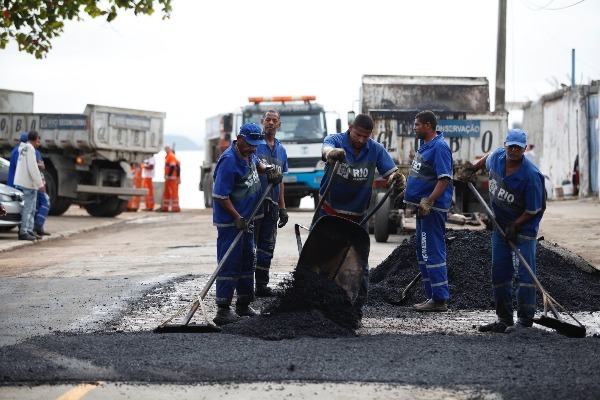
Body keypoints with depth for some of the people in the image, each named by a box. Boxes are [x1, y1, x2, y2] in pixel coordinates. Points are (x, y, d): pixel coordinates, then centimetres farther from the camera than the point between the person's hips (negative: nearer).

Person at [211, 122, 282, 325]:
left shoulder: (248, 153, 5)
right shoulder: (229, 161, -22)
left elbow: (256, 163, 32)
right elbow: (220, 196, -23)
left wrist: (268, 170, 12)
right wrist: (237, 218, -22)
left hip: (246, 219, 10)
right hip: (230, 221, -10)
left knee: (248, 261, 16)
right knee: (229, 264, -10)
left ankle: (244, 305, 27)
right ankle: (223, 310, -9)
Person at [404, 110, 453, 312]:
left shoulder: (439, 147, -16)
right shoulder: (424, 144, 15)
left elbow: (445, 178, -23)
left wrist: (428, 201, -27)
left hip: (433, 208, -11)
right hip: (423, 206, 11)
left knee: (432, 252, -10)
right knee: (423, 252, 14)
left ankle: (440, 299, -7)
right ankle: (432, 296, 20)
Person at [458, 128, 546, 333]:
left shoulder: (530, 175, -24)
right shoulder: (497, 156, -6)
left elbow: (533, 210, -18)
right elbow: (487, 159, 22)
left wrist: (516, 225, -20)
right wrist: (471, 169, 17)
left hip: (524, 225, -7)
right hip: (500, 224, 7)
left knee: (524, 272, -11)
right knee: (499, 272, 8)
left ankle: (525, 320, -8)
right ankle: (504, 318, 15)